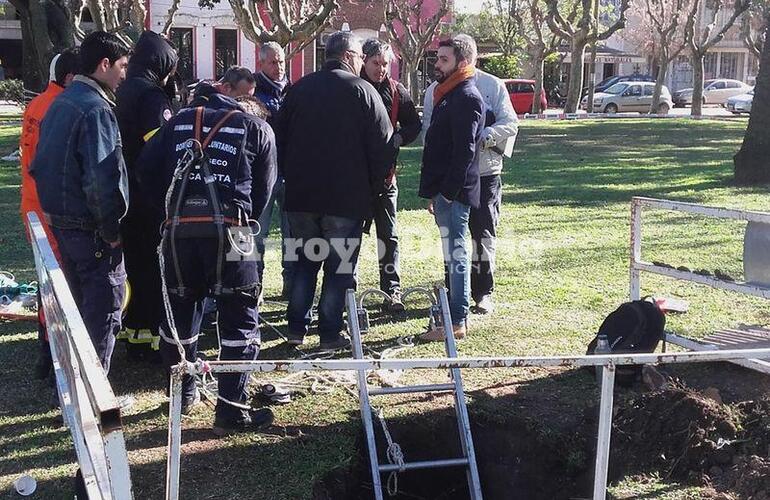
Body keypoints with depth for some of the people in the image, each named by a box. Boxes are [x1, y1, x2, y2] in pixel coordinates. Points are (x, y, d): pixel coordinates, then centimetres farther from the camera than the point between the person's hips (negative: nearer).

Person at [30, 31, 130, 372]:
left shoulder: (60, 102, 10)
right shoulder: (96, 109, -19)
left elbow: (40, 164, 16)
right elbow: (103, 180, -26)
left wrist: (53, 208, 19)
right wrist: (112, 231, -17)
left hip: (60, 221, 9)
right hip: (91, 229, -9)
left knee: (77, 303, 22)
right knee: (103, 310, 1)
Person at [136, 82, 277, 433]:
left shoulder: (179, 122, 21)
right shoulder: (258, 129, 14)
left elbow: (146, 170, 12)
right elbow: (262, 191, 13)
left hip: (177, 229, 3)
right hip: (227, 229, -3)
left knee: (180, 311, 18)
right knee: (240, 321, 5)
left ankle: (183, 395, 34)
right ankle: (231, 411, 5)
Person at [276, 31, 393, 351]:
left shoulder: (300, 88, 7)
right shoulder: (362, 91, -6)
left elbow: (281, 140, 12)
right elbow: (382, 145, -7)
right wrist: (373, 189, 4)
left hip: (301, 194, 4)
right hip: (347, 197, -4)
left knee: (304, 263, 15)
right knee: (339, 266, 3)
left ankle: (297, 328, 16)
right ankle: (330, 335, 6)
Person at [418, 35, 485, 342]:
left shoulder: (467, 98, -13)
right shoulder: (449, 94, 19)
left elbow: (464, 151, -20)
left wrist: (447, 192, -21)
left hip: (454, 193, -10)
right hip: (444, 192, 10)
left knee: (455, 256, -6)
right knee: (452, 255, 15)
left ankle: (457, 322, -2)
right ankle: (452, 312, 23)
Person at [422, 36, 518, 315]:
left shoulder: (493, 86, 3)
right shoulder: (436, 90, 7)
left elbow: (510, 123, -2)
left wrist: (484, 136, -21)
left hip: (485, 170, -2)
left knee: (483, 233, -1)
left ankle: (483, 292, 8)